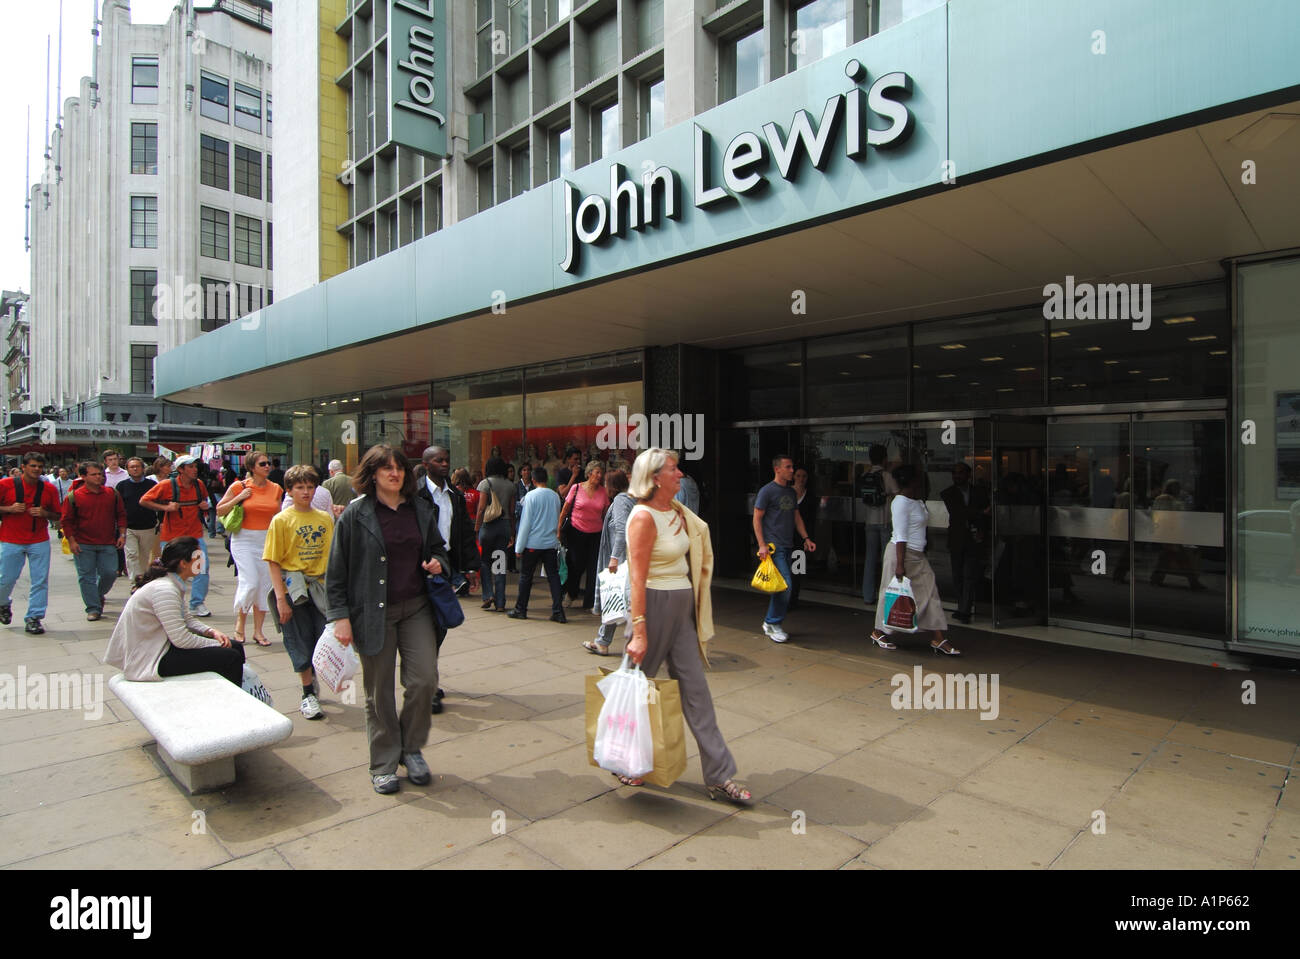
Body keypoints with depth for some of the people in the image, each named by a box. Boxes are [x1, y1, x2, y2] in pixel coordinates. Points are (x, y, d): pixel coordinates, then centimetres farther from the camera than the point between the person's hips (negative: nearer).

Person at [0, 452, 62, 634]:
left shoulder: (49, 489, 3)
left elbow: (57, 515, 10)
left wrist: (44, 513, -9)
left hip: (39, 541, 1)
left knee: (40, 581, -2)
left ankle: (33, 618, 7)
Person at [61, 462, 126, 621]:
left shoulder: (112, 494, 5)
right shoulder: (74, 496, -2)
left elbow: (121, 515, 11)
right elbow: (67, 520, 1)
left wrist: (122, 534, 3)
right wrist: (71, 541, -5)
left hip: (108, 544, 2)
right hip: (83, 545, -2)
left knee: (110, 573, 1)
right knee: (86, 577, 2)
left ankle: (99, 595, 31)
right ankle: (93, 608, 10)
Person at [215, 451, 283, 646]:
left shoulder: (275, 489, 7)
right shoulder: (240, 487, -3)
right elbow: (219, 511, 2)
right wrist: (239, 498, -10)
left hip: (267, 540, 4)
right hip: (244, 540, -4)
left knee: (265, 585, 3)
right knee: (250, 583, -13)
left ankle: (258, 631, 14)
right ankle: (239, 625, 11)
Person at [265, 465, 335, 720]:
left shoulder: (325, 517, 5)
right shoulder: (281, 520, -4)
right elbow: (273, 562, -6)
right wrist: (281, 598, -13)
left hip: (320, 587, 3)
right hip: (294, 588, -3)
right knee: (301, 643, 6)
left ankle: (313, 678, 33)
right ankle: (308, 694, 21)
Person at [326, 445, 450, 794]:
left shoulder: (420, 508, 7)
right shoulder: (356, 514, -4)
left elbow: (437, 548, 21)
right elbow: (337, 569, -3)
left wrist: (438, 563, -2)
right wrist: (340, 616, -8)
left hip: (416, 608, 3)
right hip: (373, 613, -3)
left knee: (425, 679, -3)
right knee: (379, 691, 7)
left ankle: (412, 748, 22)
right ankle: (384, 763, 24)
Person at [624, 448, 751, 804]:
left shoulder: (678, 512, 7)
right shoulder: (643, 517, -17)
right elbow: (637, 578, -20)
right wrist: (639, 631, -23)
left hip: (682, 606, 8)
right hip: (654, 605, -8)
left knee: (695, 689, 9)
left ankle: (719, 777, 16)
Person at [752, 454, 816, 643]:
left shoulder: (791, 492, 16)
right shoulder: (767, 491, -7)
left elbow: (796, 517, 23)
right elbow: (757, 519, -7)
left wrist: (806, 538, 14)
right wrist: (762, 545, -14)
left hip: (787, 546, 8)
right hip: (774, 547, -8)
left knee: (782, 587, 8)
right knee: (785, 586, -12)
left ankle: (771, 624, 18)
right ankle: (773, 623, 2)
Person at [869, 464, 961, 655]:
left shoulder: (918, 500, 11)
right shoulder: (901, 502, -17)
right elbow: (901, 536, -21)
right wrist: (900, 564, -23)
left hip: (917, 554, 9)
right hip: (902, 552, -9)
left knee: (930, 592, 4)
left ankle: (939, 639, 8)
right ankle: (878, 632, 20)